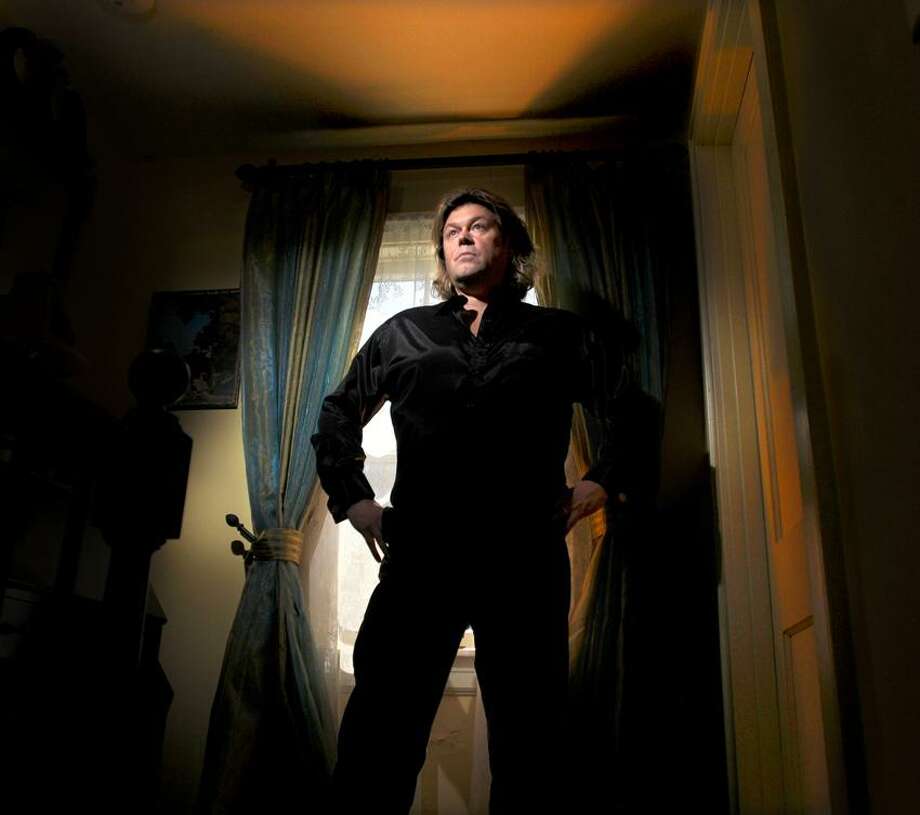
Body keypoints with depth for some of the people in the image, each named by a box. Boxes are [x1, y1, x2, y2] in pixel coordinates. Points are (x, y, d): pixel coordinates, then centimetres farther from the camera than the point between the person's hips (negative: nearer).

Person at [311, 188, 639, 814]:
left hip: (527, 556, 0)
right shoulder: (403, 332, 20)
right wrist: (353, 497, 15)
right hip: (420, 552, 1)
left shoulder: (559, 334, 16)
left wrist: (605, 480, 5)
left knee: (530, 744, 5)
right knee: (378, 740, -1)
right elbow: (339, 413, 27)